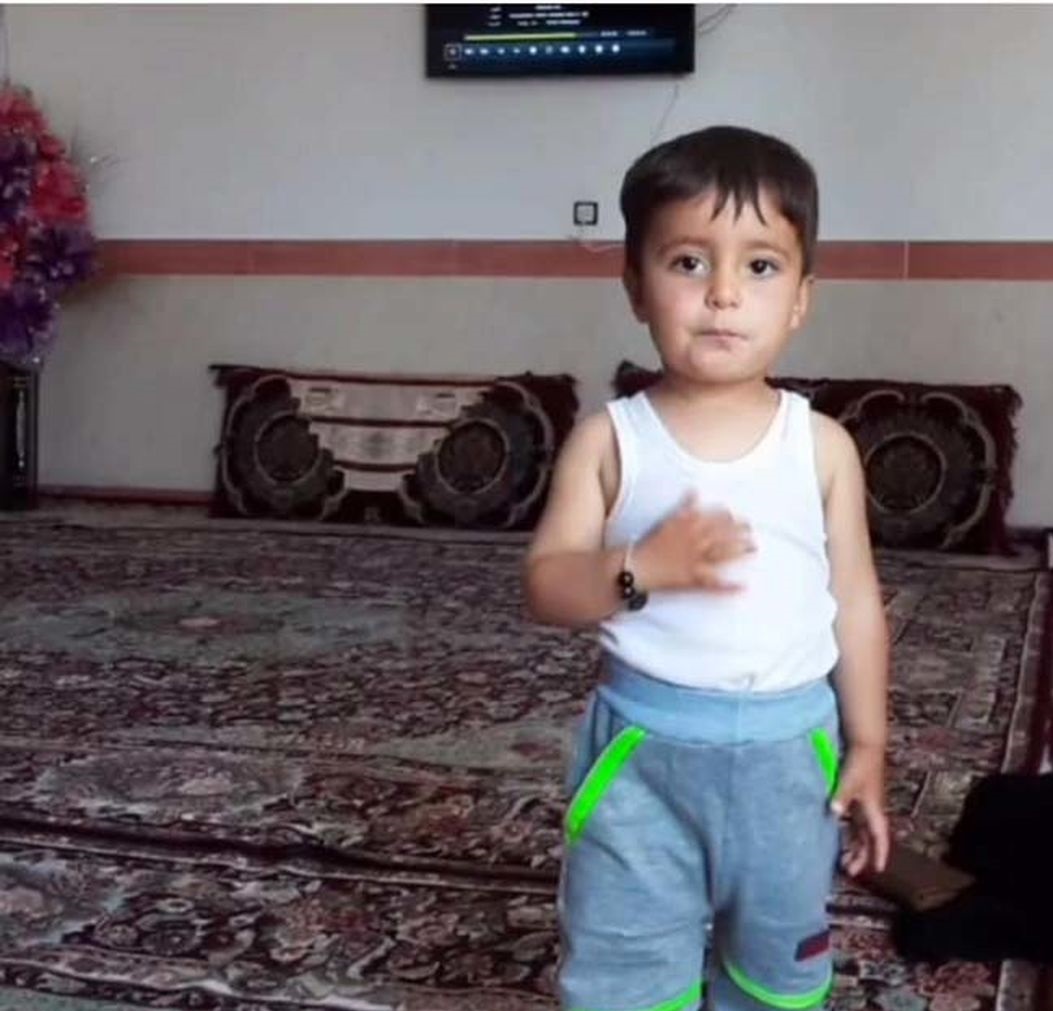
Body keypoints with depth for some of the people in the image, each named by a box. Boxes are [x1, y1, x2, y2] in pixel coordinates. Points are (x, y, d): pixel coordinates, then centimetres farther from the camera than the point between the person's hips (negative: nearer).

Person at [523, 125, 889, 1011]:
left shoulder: (823, 446, -3)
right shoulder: (608, 440, -7)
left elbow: (856, 600, 3)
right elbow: (544, 588, -9)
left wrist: (866, 748, 4)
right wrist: (644, 567, -27)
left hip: (786, 748, 2)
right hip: (645, 746, -1)